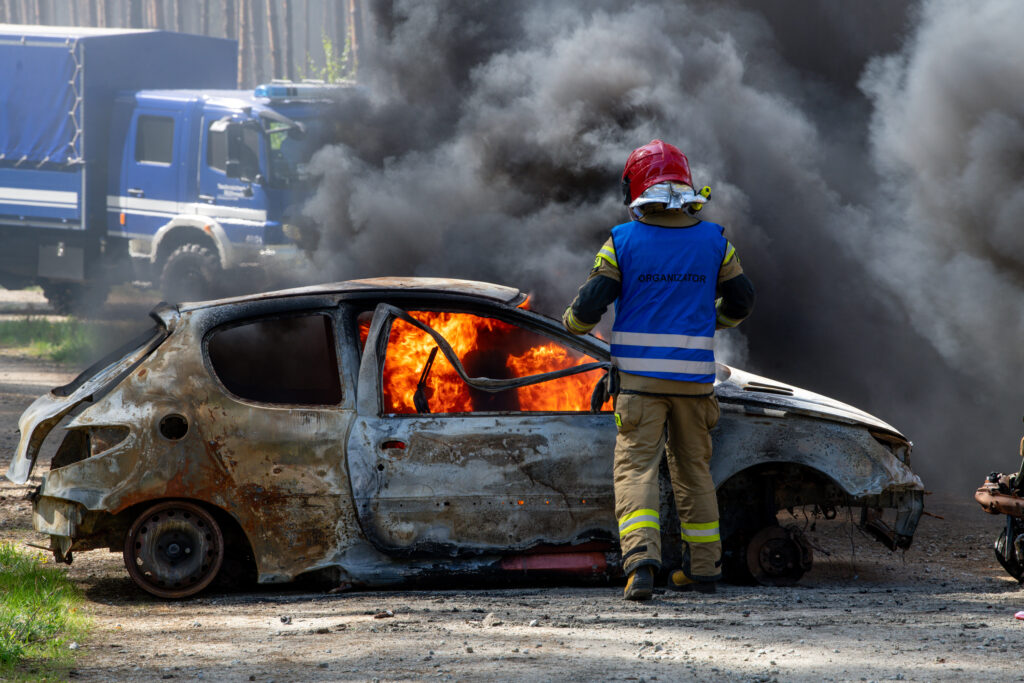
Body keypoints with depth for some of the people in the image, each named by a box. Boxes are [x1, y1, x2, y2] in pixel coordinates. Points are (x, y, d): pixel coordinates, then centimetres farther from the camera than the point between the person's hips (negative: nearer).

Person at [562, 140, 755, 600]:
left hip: (640, 376, -3)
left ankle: (640, 557, -25)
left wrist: (572, 324, 15)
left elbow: (589, 307, -7)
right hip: (694, 377, 3)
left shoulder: (622, 242, -6)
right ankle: (702, 567, 21)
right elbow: (741, 300, 12)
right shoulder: (713, 242, 2)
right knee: (692, 468, 16)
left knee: (636, 466, -4)